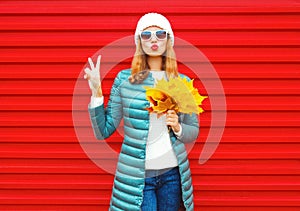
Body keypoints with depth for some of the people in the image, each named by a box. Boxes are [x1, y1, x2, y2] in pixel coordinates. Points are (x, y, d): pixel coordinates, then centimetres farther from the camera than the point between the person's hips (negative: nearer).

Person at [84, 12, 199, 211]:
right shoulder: (124, 78, -3)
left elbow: (193, 132, 9)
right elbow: (104, 131, -4)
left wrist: (177, 128, -12)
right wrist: (96, 93, -14)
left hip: (173, 173, 3)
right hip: (135, 175, -2)